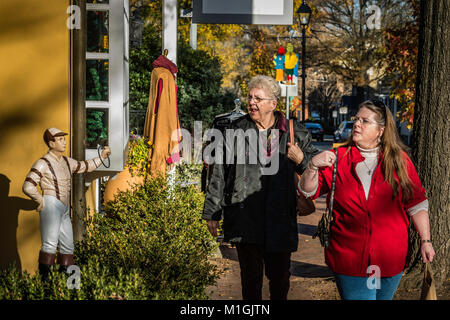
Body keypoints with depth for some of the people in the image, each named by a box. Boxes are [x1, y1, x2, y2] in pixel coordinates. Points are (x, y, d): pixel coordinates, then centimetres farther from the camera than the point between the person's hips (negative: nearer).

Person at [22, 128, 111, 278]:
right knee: (50, 244, -17)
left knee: (67, 245, 8)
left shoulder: (67, 162, 15)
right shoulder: (42, 163, -7)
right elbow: (28, 187, -12)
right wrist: (41, 200, -5)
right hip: (50, 206, -8)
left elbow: (85, 166, 31)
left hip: (64, 210, 8)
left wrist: (101, 157, 26)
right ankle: (44, 278, -17)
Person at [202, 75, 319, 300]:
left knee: (280, 277, 10)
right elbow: (219, 173, 7)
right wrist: (212, 212, 7)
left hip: (280, 219, 0)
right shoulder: (237, 130, 3)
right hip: (245, 218, 0)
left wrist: (301, 159, -9)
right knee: (250, 277, 5)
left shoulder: (294, 133, 3)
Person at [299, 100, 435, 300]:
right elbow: (308, 191, 1)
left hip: (391, 259, 1)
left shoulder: (399, 160, 4)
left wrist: (426, 241, 1)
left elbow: (416, 204, 6)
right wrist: (313, 166, -17)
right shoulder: (339, 158, 3)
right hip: (349, 259, -1)